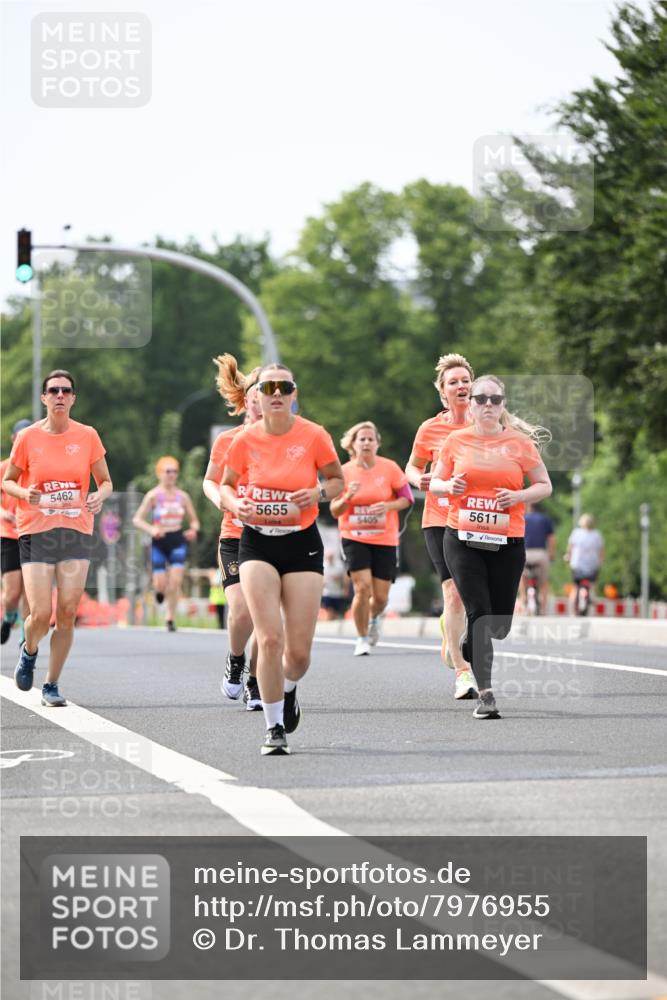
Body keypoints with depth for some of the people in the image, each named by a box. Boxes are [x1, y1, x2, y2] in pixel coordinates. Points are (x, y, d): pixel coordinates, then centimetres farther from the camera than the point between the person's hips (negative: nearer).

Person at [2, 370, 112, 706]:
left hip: (76, 531, 2)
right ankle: (29, 651, 25)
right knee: (41, 614, -10)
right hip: (36, 532, -1)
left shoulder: (87, 436, 3)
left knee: (67, 613, -5)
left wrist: (99, 496, -12)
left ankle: (52, 685, 10)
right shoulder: (28, 437, -1)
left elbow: (106, 481, 11)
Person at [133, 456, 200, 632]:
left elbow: (194, 520, 14)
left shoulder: (182, 496, 5)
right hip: (159, 541, -2)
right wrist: (151, 529, -24)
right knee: (161, 585, -7)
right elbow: (137, 519, -6)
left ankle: (170, 618, 3)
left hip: (178, 540, 2)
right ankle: (159, 588, 32)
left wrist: (193, 530, -9)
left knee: (176, 581, -11)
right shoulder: (154, 495, -4)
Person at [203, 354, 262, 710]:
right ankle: (235, 661, 13)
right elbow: (210, 480, 15)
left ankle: (255, 682, 18)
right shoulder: (227, 441, 1)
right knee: (241, 610, -17)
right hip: (235, 538, 0)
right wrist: (220, 498, -6)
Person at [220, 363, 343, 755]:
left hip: (302, 543, 0)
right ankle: (275, 728, -1)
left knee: (299, 651, -1)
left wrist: (318, 493, -14)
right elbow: (226, 484, 11)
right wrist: (236, 505, -11)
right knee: (270, 638, -14)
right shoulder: (246, 440, -4)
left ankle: (287, 690, 36)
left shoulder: (314, 436, -7)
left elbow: (337, 479, 7)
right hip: (257, 543, 0)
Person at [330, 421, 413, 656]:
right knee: (362, 588, -17)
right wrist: (347, 497, -19)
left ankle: (374, 618, 40)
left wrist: (388, 506, -17)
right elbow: (335, 511, 1)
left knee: (380, 596, 2)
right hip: (354, 538, -1)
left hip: (385, 539, 1)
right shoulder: (345, 472, -2)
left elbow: (407, 498, 2)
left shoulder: (389, 468, -4)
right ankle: (362, 639, 1)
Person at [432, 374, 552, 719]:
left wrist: (519, 496, -12)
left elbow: (544, 485, 7)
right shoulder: (456, 440, 4)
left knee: (499, 624, 5)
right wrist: (449, 486, -10)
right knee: (479, 613, -13)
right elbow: (435, 482, 13)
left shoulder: (520, 441, 2)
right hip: (463, 538, -1)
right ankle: (485, 694, -10)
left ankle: (471, 640, 40)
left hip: (507, 542, 1)